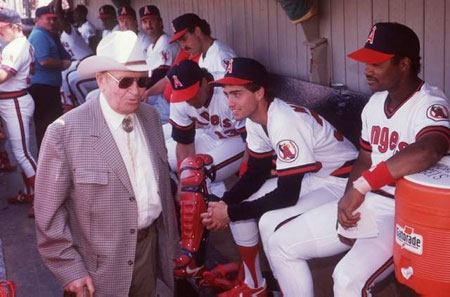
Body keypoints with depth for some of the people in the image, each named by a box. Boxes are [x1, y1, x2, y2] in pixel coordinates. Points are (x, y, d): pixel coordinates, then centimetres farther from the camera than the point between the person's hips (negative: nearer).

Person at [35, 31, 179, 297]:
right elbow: (49, 209, -13)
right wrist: (69, 268, -13)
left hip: (150, 245, 5)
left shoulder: (151, 116, 0)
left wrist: (170, 236, 12)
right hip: (101, 263, -5)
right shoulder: (65, 131, -17)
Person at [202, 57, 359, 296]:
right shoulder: (254, 120, -3)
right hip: (307, 178, 9)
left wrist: (231, 212, -24)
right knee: (236, 203, 5)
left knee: (271, 222, -29)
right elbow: (256, 173, 6)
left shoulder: (285, 122, -31)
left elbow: (287, 196, -30)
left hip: (341, 181, -9)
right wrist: (224, 204, -10)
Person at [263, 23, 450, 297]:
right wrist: (349, 202, -4)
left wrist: (361, 186, -35)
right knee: (281, 244, 5)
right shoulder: (375, 103, 7)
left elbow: (428, 151, -42)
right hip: (365, 205, 8)